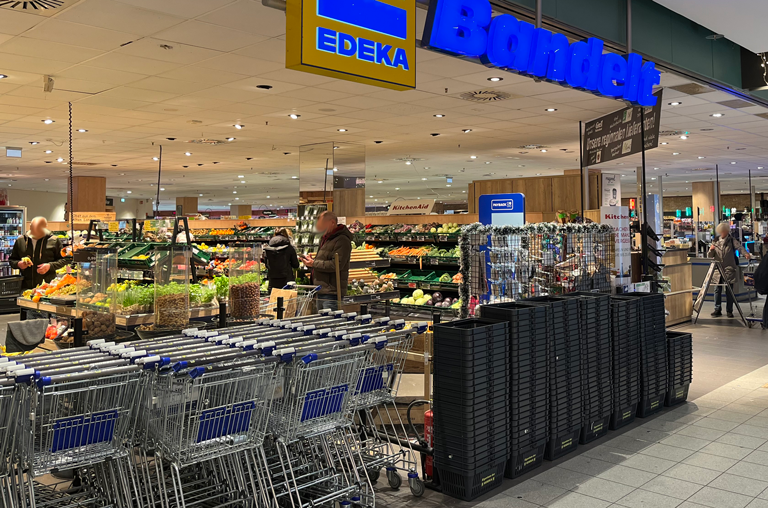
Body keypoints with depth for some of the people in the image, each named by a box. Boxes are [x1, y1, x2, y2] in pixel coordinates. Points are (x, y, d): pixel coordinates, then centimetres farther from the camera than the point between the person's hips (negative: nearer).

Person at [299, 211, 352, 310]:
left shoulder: (342, 240, -12)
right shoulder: (325, 238, 20)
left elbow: (336, 265, -21)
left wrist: (314, 263, -16)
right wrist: (310, 261, 6)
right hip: (321, 291, 10)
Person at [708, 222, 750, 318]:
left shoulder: (732, 241, 3)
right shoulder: (715, 242, 9)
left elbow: (739, 247, -15)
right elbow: (710, 256, 11)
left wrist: (746, 253, -36)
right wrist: (711, 250, -11)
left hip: (729, 269, -2)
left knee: (729, 291, 0)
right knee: (717, 290, 3)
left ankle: (729, 310, 9)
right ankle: (717, 310, 11)